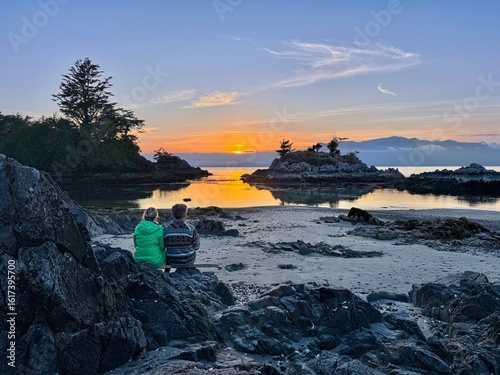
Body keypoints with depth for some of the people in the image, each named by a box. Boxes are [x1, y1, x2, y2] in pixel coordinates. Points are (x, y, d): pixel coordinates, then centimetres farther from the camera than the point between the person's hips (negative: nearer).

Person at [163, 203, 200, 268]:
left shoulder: (166, 228, -13)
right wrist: (197, 237, 10)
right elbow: (196, 247, -9)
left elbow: (163, 246, -2)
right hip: (189, 262, -1)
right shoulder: (191, 229, -18)